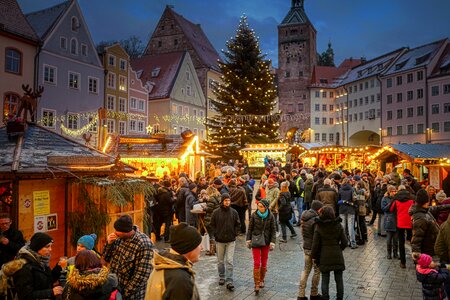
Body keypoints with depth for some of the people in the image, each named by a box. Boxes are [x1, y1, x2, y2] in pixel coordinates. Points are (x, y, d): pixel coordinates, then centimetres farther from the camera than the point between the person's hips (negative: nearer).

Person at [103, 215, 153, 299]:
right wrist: (109, 243, -12)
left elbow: (141, 275, -23)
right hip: (113, 288, 6)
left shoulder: (144, 244, -24)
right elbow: (107, 259, 6)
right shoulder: (119, 237, -4)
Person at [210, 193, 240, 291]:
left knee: (229, 261, -2)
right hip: (219, 240, 1)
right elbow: (212, 224, 2)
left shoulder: (234, 212, -2)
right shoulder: (216, 212, -5)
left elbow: (237, 225, 7)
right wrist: (216, 234, -5)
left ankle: (229, 281, 3)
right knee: (220, 261, 14)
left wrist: (234, 234, -2)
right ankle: (221, 277, 32)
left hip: (231, 241, 0)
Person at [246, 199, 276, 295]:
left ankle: (261, 280, 30)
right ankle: (256, 284, 1)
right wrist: (248, 240, 0)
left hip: (266, 242, 1)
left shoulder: (270, 216, -4)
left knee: (264, 263, 10)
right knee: (257, 263, -6)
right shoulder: (254, 215, -5)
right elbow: (250, 228, 2)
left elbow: (273, 230, 0)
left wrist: (272, 242, -6)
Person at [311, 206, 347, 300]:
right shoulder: (338, 225, -6)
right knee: (339, 279, 16)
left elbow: (315, 244, -8)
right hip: (337, 256, 2)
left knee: (325, 280, 10)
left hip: (324, 257, -1)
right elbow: (345, 242, -2)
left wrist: (314, 256, 4)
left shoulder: (318, 227, -11)